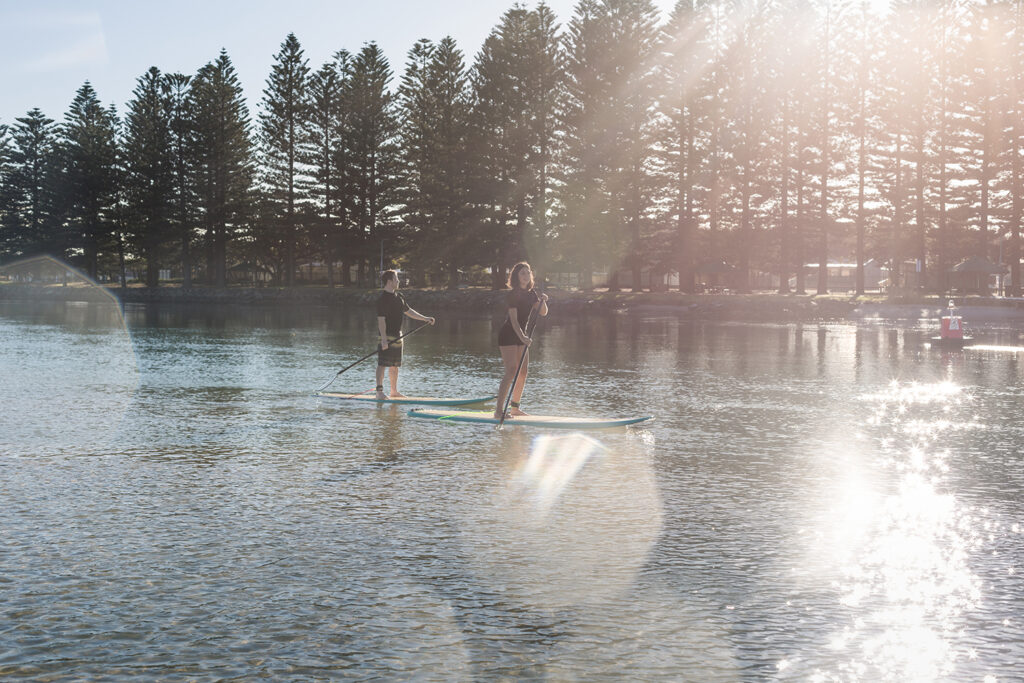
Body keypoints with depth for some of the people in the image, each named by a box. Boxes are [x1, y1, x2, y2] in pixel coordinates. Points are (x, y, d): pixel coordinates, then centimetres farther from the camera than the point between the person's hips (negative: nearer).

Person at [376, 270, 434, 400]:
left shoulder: (398, 296, 14)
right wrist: (384, 339, -25)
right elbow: (381, 320, -20)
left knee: (395, 365, 13)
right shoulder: (383, 299, -14)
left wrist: (425, 319, 21)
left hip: (397, 335, 9)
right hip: (387, 336, -9)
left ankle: (394, 391, 21)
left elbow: (408, 311, 24)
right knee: (382, 364, -7)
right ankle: (380, 391, -5)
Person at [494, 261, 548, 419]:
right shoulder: (514, 294, -16)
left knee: (523, 372, 10)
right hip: (508, 335, -9)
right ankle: (499, 410, -18)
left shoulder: (531, 293, 8)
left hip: (521, 335, 9)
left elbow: (543, 313, 9)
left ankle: (515, 407, 21)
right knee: (511, 371, -17)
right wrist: (522, 337, -36)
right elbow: (513, 319, -24)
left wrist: (543, 301, -11)